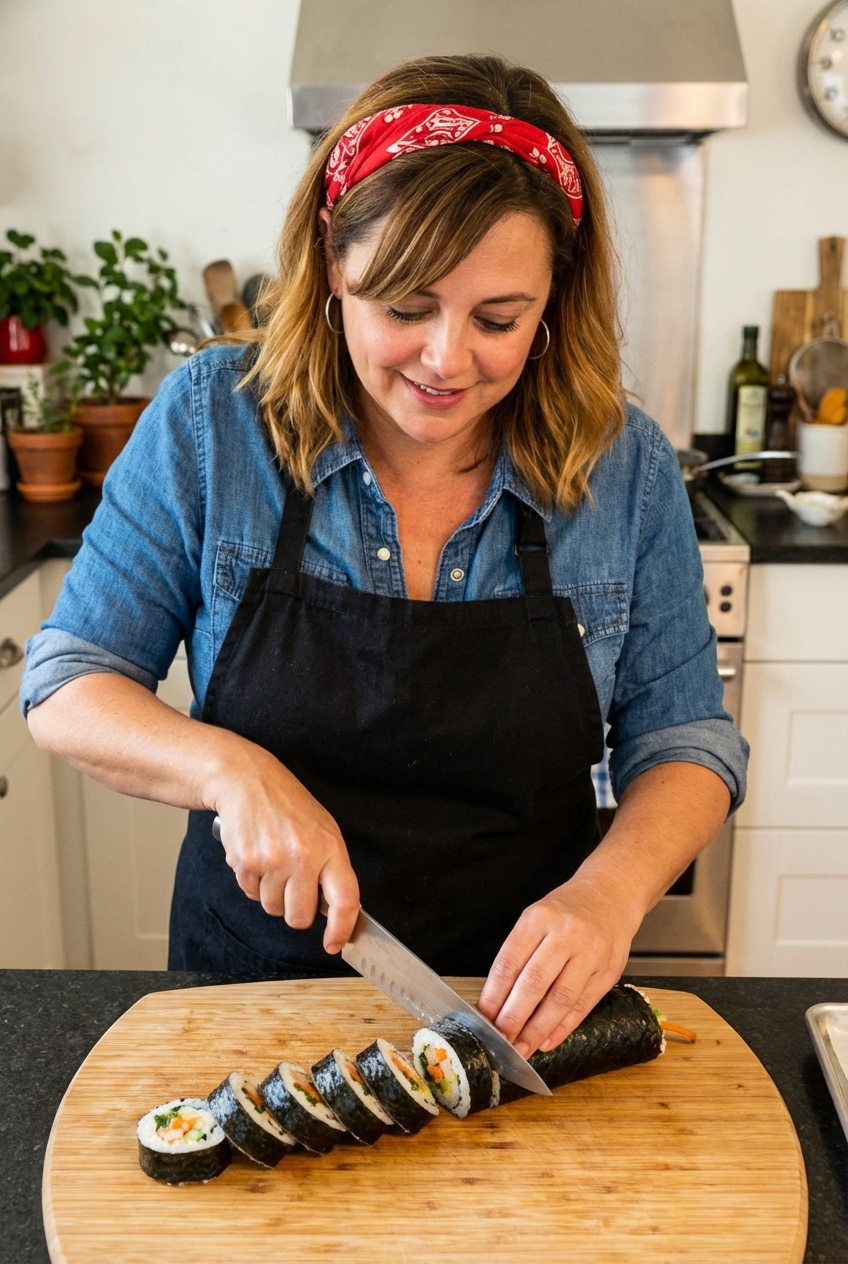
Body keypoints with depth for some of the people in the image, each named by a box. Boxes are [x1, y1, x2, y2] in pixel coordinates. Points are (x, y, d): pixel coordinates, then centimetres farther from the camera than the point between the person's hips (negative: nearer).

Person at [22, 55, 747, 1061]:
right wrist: (232, 770, -27)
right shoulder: (210, 422, -14)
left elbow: (681, 737, -5)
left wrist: (612, 886, -25)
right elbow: (67, 686, -8)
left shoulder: (625, 467, -12)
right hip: (256, 970, 1)